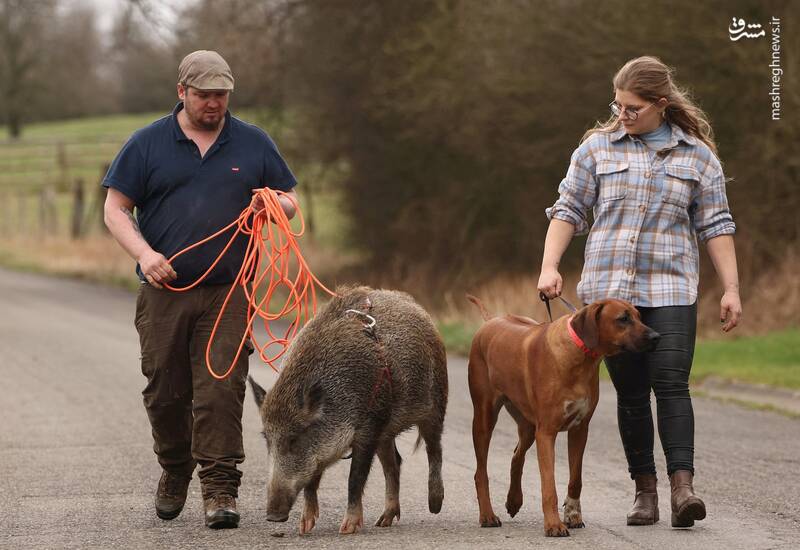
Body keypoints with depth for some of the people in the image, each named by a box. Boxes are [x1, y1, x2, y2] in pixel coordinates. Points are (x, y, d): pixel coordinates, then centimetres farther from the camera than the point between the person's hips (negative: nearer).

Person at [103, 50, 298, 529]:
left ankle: (220, 490, -8)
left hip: (226, 294, 0)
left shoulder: (253, 144, 10)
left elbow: (290, 203, 16)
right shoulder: (148, 144, 5)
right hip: (163, 292, 0)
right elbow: (116, 208, 4)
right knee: (165, 392, 7)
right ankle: (174, 472, 29)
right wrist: (144, 253, -12)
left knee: (221, 391, -10)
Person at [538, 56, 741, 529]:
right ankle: (645, 491, 7)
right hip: (609, 288, 1)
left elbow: (716, 226, 7)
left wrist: (731, 289, 1)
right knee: (630, 391, 2)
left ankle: (683, 487, -19)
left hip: (671, 289, -1)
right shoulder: (598, 147, 7)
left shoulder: (698, 155, 7)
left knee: (672, 384, -14)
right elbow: (568, 210, 8)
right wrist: (550, 267, -4)